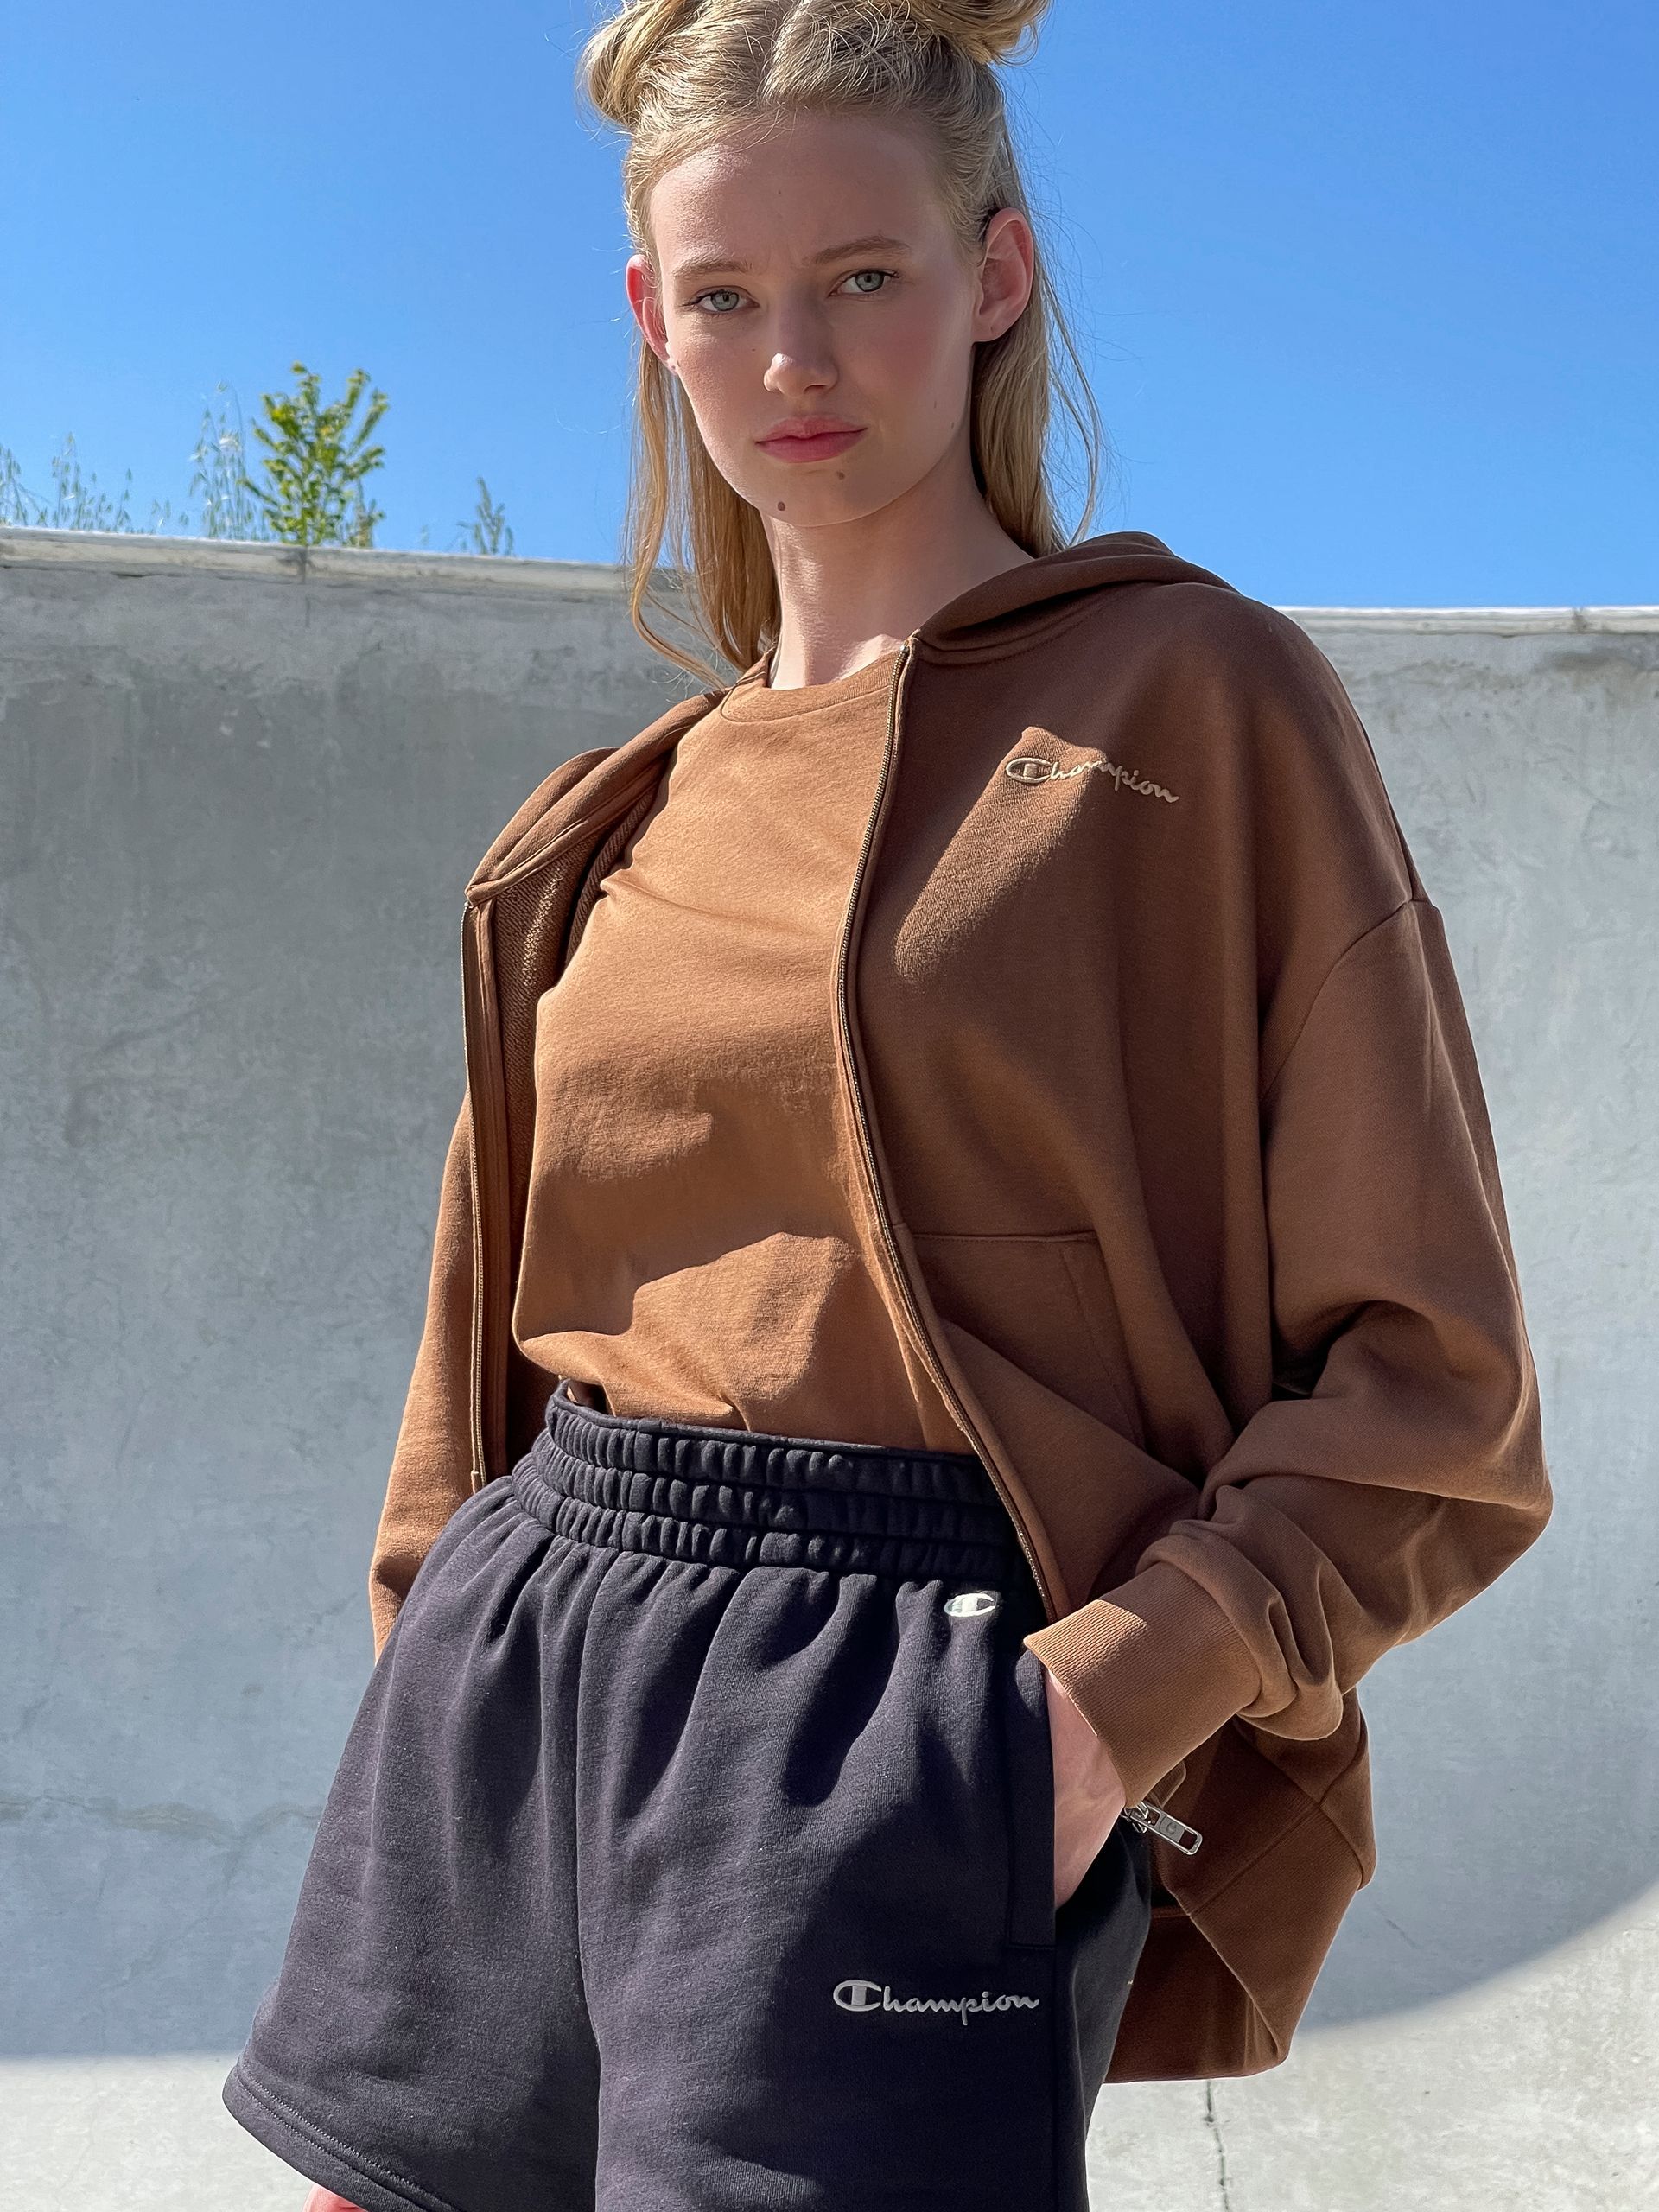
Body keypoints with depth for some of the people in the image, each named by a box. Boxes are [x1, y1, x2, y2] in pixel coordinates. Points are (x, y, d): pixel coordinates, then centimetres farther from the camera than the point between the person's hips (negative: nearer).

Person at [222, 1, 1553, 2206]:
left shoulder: (1196, 697, -3)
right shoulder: (625, 822, 12)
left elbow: (1424, 1377, -5)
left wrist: (1110, 1700, -16)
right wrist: (438, 1695, 13)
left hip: (905, 1703, -5)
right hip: (523, 1677, 6)